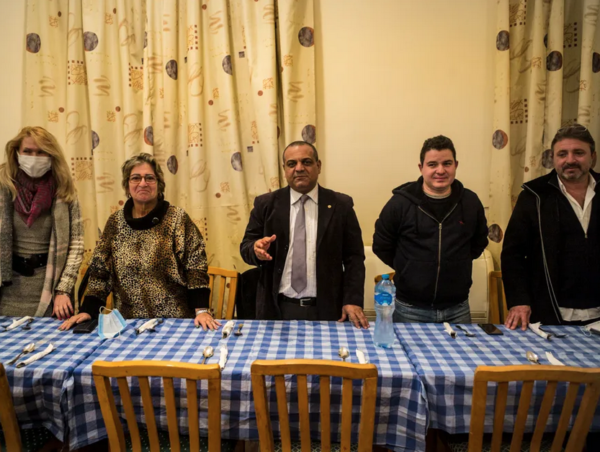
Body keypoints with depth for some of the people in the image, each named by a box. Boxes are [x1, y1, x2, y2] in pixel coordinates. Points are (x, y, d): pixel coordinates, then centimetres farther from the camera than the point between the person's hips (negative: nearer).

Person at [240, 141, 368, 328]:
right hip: (278, 309, 1)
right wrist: (256, 249, -20)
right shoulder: (266, 204, 2)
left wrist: (353, 300, -10)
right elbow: (246, 246, 3)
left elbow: (354, 257, -1)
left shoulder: (340, 205, 0)